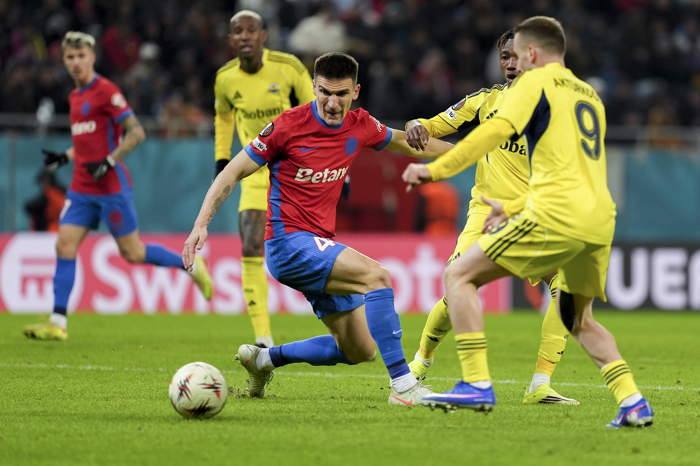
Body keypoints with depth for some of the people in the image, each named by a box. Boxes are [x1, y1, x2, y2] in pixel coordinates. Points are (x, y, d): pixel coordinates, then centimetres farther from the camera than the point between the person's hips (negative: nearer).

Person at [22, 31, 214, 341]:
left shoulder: (106, 91, -11)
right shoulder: (75, 97, 15)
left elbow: (136, 133, -14)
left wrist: (108, 162, -20)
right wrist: (63, 158, 13)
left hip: (111, 187, -7)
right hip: (82, 188, 7)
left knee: (132, 253, -1)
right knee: (64, 246, -5)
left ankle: (192, 266, 19)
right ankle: (58, 322, -7)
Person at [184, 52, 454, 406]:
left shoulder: (360, 126, 3)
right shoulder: (288, 126, -13)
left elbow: (404, 143, 23)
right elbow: (232, 173, -7)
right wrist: (201, 224, -15)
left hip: (322, 245, 8)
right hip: (288, 242, -8)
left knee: (359, 351, 7)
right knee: (376, 276, -27)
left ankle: (264, 358, 23)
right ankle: (402, 384, -27)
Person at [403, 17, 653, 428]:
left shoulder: (537, 82, 3)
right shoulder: (589, 94, 27)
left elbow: (495, 131, -13)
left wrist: (436, 170, -12)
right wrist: (514, 211, 36)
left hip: (557, 215, -8)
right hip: (600, 220, 8)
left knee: (460, 276, 1)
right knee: (578, 320, 23)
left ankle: (477, 385, -9)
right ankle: (633, 402, 5)